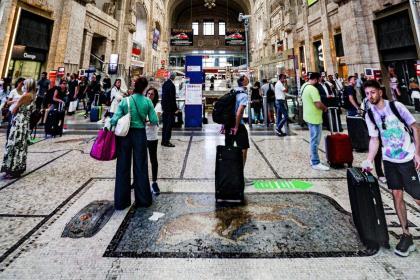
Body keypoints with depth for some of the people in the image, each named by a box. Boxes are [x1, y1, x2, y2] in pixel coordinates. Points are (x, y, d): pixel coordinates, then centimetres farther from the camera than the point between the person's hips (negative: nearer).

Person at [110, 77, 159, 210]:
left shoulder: (125, 101, -6)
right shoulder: (147, 102, -5)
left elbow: (115, 119, -11)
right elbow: (154, 121, -5)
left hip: (125, 134, 0)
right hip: (140, 135, 0)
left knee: (123, 167, 10)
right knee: (140, 167, 10)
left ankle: (121, 201, 19)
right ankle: (143, 200, 20)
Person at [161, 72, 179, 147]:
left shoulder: (164, 84, 9)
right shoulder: (172, 85, -17)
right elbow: (173, 98, -18)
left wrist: (163, 106, 19)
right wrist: (176, 109, -13)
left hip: (164, 107, 8)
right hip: (170, 108, -8)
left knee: (165, 125, 14)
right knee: (169, 125, -2)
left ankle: (164, 141, 20)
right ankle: (166, 141, 2)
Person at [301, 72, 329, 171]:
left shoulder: (304, 86, 10)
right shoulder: (313, 89, -21)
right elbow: (318, 104, -25)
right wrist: (325, 108, -4)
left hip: (309, 116, 10)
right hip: (314, 117, -10)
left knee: (314, 140, 18)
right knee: (315, 141, -2)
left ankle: (313, 159, 28)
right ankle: (316, 163, 6)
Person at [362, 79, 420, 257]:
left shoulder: (396, 106, -9)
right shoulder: (370, 115, 0)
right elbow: (374, 139, 3)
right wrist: (368, 161, -7)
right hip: (389, 160, 3)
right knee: (397, 195, 5)